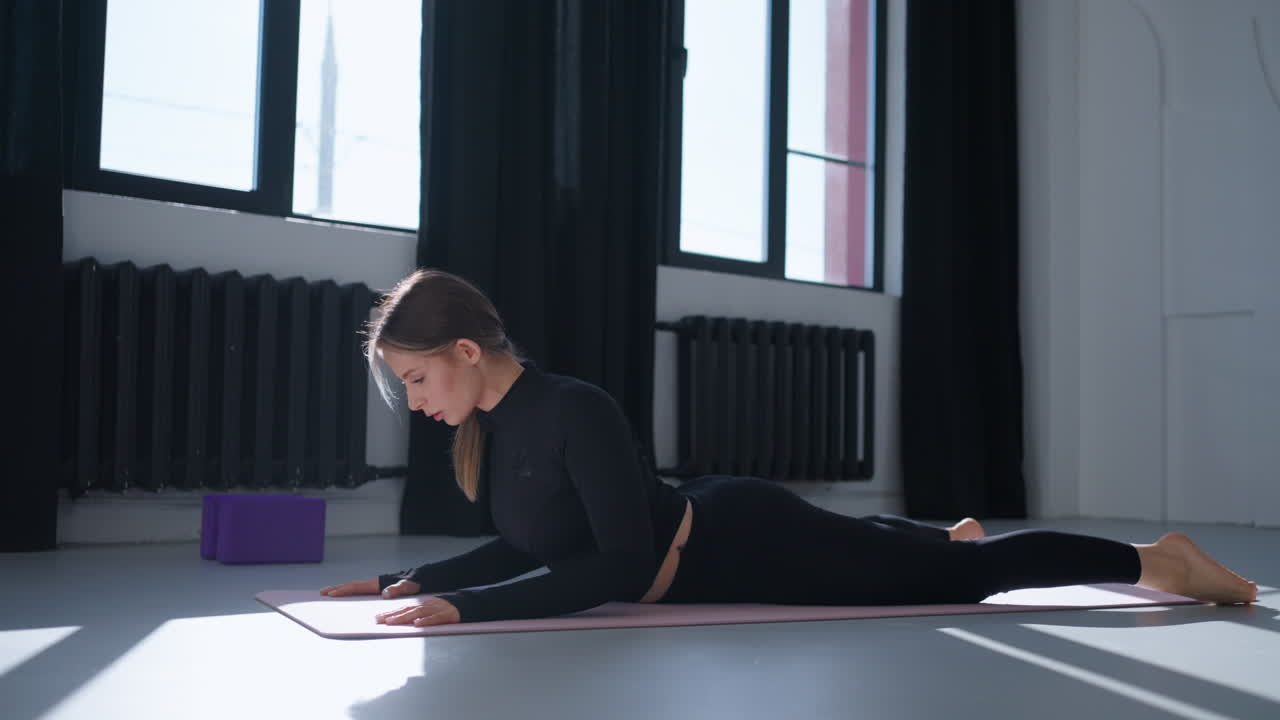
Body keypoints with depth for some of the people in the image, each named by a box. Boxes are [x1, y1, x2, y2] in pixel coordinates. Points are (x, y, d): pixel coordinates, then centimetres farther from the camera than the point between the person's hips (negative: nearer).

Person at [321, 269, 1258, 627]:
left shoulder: (578, 413, -30)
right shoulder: (491, 427, -3)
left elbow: (624, 567, -34)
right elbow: (526, 548, 9)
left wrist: (467, 608, -38)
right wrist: (410, 582, -1)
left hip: (741, 544, -8)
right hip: (705, 536, 8)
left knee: (956, 575, 3)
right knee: (870, 549, 34)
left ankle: (1155, 558, 17)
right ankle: (953, 528, 62)